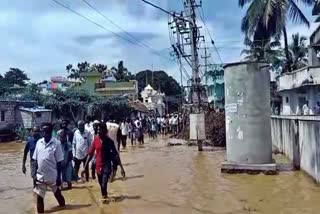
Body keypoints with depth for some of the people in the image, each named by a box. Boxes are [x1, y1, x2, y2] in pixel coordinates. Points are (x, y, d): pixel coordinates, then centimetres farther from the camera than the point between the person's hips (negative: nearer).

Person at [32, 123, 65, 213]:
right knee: (39, 197, 6)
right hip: (40, 176, 3)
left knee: (58, 195, 18)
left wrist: (59, 177, -9)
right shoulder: (39, 142, -1)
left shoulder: (56, 143, -13)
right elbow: (36, 160, 5)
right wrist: (35, 174, 3)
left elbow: (59, 162, -10)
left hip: (53, 176, -2)